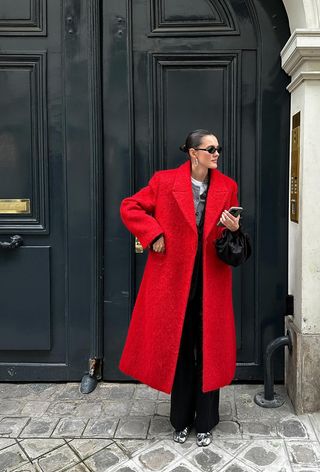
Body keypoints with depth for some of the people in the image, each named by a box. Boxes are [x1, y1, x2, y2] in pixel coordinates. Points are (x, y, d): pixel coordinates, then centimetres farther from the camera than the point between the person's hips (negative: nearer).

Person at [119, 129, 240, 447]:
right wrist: (154, 235, -10)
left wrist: (234, 229, -10)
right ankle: (181, 420, 29)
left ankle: (205, 422, 26)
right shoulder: (165, 181, -3)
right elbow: (129, 208, 0)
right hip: (174, 278, -2)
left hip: (211, 279, 2)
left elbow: (234, 229, 14)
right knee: (178, 348, 10)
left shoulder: (227, 186, 5)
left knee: (209, 349, 8)